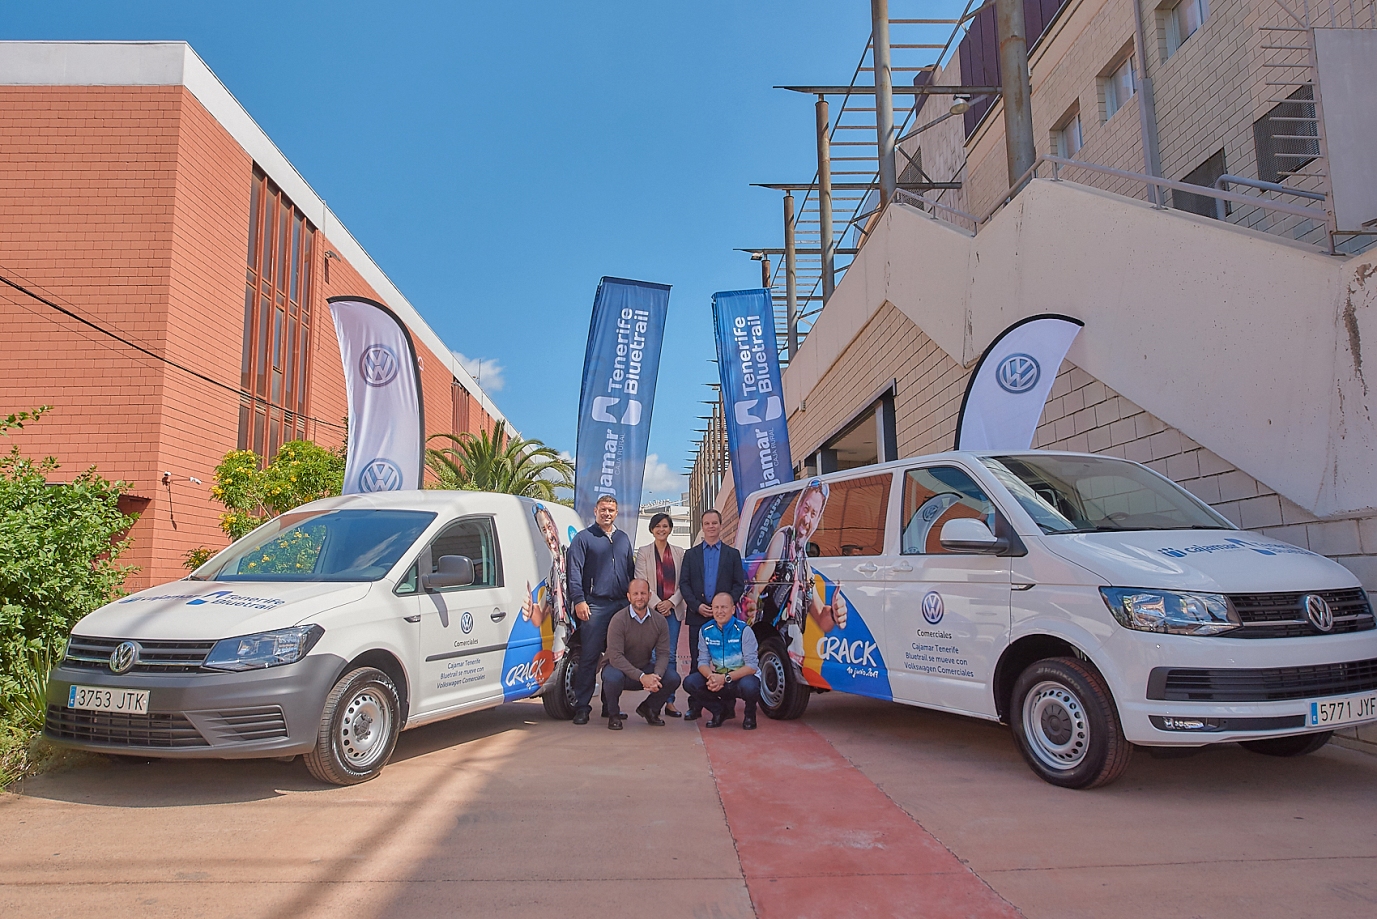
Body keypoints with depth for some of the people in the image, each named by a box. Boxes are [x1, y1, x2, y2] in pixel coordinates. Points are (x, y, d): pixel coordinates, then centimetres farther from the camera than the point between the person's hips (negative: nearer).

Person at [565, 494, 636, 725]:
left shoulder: (623, 539, 18)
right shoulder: (584, 537, 4)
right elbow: (574, 571, -3)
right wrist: (579, 600, -12)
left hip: (623, 605, 5)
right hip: (595, 605, -4)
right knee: (589, 656, -6)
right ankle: (582, 706, 1)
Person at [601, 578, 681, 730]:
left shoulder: (659, 621, -6)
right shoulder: (618, 620, -18)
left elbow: (663, 653, -7)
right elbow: (615, 656, -25)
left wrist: (656, 676, -28)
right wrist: (641, 677, -33)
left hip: (645, 667, 4)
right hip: (619, 667, -4)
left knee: (673, 679, -19)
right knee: (613, 678, -37)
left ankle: (649, 709, 12)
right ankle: (613, 714, -4)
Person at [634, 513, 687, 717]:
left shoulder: (679, 553, 10)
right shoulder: (643, 552, 5)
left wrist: (671, 602, -9)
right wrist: (657, 604, -11)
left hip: (673, 609, 2)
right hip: (652, 609, -2)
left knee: (671, 655, 2)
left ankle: (669, 701, 5)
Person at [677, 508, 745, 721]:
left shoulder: (732, 554, 10)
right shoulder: (691, 554, 12)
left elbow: (739, 584, 4)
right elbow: (684, 584, 6)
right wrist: (697, 606, -9)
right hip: (697, 615, 1)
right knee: (697, 662, 3)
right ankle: (695, 706, 8)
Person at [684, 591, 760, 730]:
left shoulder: (743, 630, -15)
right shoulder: (706, 631, -2)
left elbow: (752, 666, -19)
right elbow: (703, 661, -1)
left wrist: (725, 678, -30)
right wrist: (711, 677, -25)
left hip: (742, 676, -4)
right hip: (718, 677, 4)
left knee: (748, 686, -38)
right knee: (690, 683, -19)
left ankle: (750, 714, -1)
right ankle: (722, 710, 5)